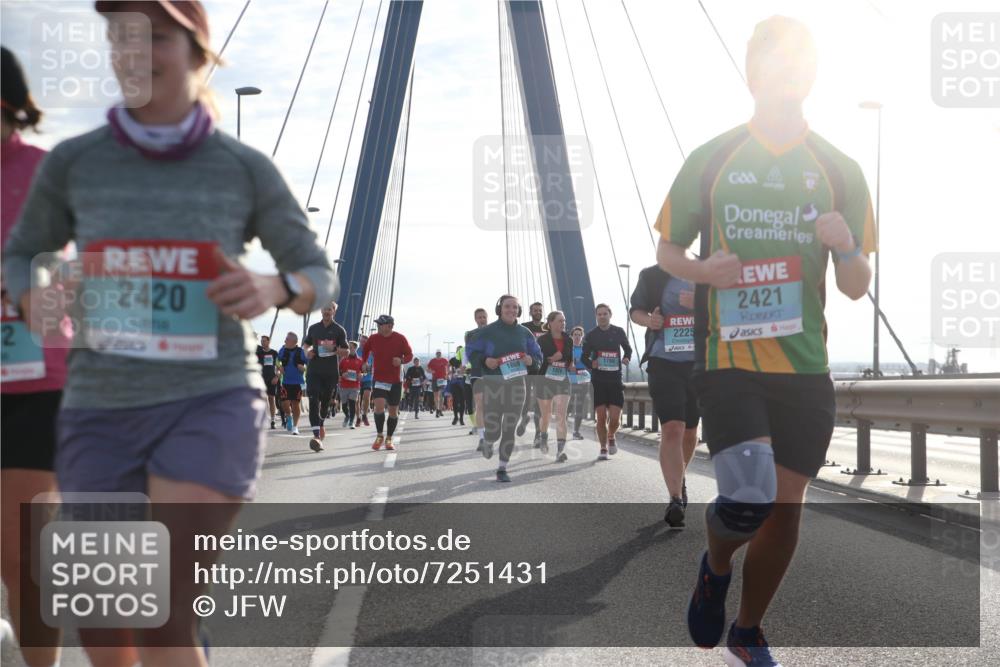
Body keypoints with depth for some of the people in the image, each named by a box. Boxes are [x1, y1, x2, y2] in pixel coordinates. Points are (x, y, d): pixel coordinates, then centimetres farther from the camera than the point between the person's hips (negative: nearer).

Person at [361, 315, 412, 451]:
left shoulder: (400, 339, -8)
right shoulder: (373, 339, -1)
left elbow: (410, 355, -4)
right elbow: (365, 351, 17)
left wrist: (401, 360, -22)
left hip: (395, 381, 0)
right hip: (378, 379, 0)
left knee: (393, 411, 6)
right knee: (379, 406, -18)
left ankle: (389, 439, 23)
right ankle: (379, 436, 1)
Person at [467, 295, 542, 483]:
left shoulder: (524, 333, 9)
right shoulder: (487, 331, 0)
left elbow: (538, 356, 16)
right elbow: (472, 351, 4)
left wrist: (531, 360, -7)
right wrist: (484, 360, -15)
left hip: (516, 384, 3)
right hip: (492, 383, -2)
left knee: (509, 430, 2)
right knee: (493, 431, -5)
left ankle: (502, 469, 16)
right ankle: (488, 443, 33)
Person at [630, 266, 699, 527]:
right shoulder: (652, 276, 3)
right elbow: (635, 310, 13)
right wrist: (648, 319, -11)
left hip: (699, 363, 2)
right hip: (663, 362, -2)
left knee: (689, 431, 14)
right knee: (671, 429, -17)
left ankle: (680, 478, 41)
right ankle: (675, 500, -18)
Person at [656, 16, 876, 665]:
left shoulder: (841, 170, 6)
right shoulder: (710, 160, 2)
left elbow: (858, 288, 8)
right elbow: (667, 250, 10)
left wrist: (846, 247, -15)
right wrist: (703, 270, -12)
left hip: (806, 368, 3)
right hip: (728, 361, -3)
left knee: (786, 508, 7)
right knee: (748, 497, -19)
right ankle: (716, 567, 17)